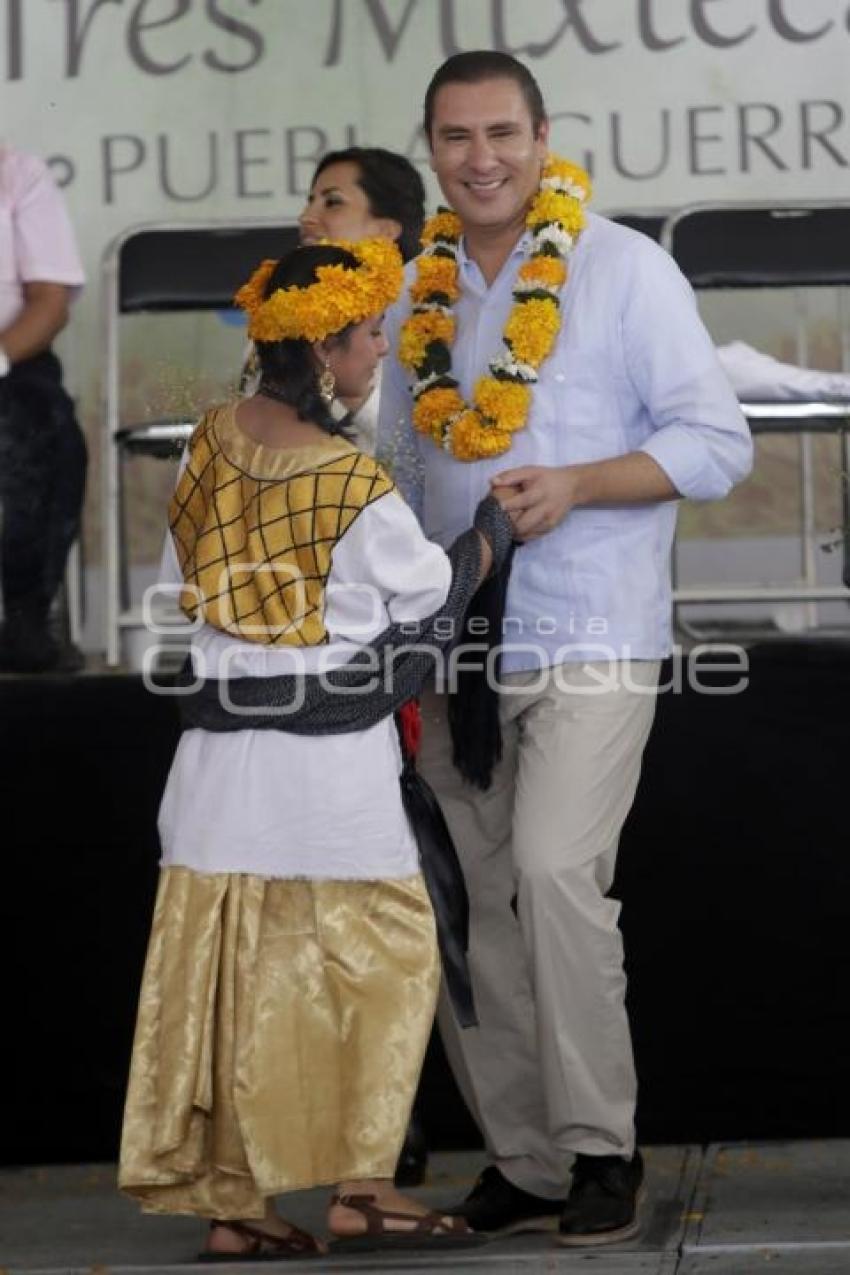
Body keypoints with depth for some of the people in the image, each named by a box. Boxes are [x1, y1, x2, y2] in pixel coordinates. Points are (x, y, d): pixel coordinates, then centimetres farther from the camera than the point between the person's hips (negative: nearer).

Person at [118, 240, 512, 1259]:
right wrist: (500, 521, 17)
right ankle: (360, 1186, 9)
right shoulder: (355, 484, -15)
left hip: (220, 741, 6)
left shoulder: (212, 440, 3)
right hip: (329, 751, -6)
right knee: (380, 955, 7)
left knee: (231, 967, 8)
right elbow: (431, 591, 1)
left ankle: (231, 1204, 13)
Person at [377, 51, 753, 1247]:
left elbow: (718, 443, -5)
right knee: (471, 910, 5)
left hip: (591, 641, -5)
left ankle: (601, 1145, -9)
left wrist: (573, 485, -18)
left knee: (555, 871, -22)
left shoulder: (625, 268, -2)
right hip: (457, 645, 5)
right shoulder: (416, 295, 12)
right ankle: (522, 1159, 16)